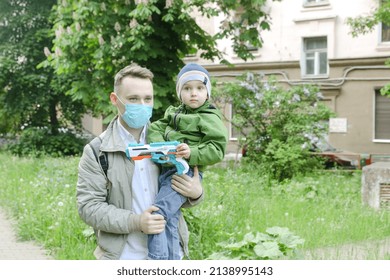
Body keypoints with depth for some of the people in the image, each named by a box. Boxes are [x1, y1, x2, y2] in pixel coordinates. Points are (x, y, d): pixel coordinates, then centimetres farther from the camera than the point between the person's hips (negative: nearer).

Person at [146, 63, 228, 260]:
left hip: (185, 172, -7)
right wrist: (160, 146, -12)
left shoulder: (210, 118, -1)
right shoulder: (173, 113, 19)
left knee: (158, 213, -22)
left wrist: (192, 153, -23)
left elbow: (217, 149, -9)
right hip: (165, 170, 7)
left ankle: (157, 258, -16)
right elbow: (155, 128, 8)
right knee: (169, 224, 6)